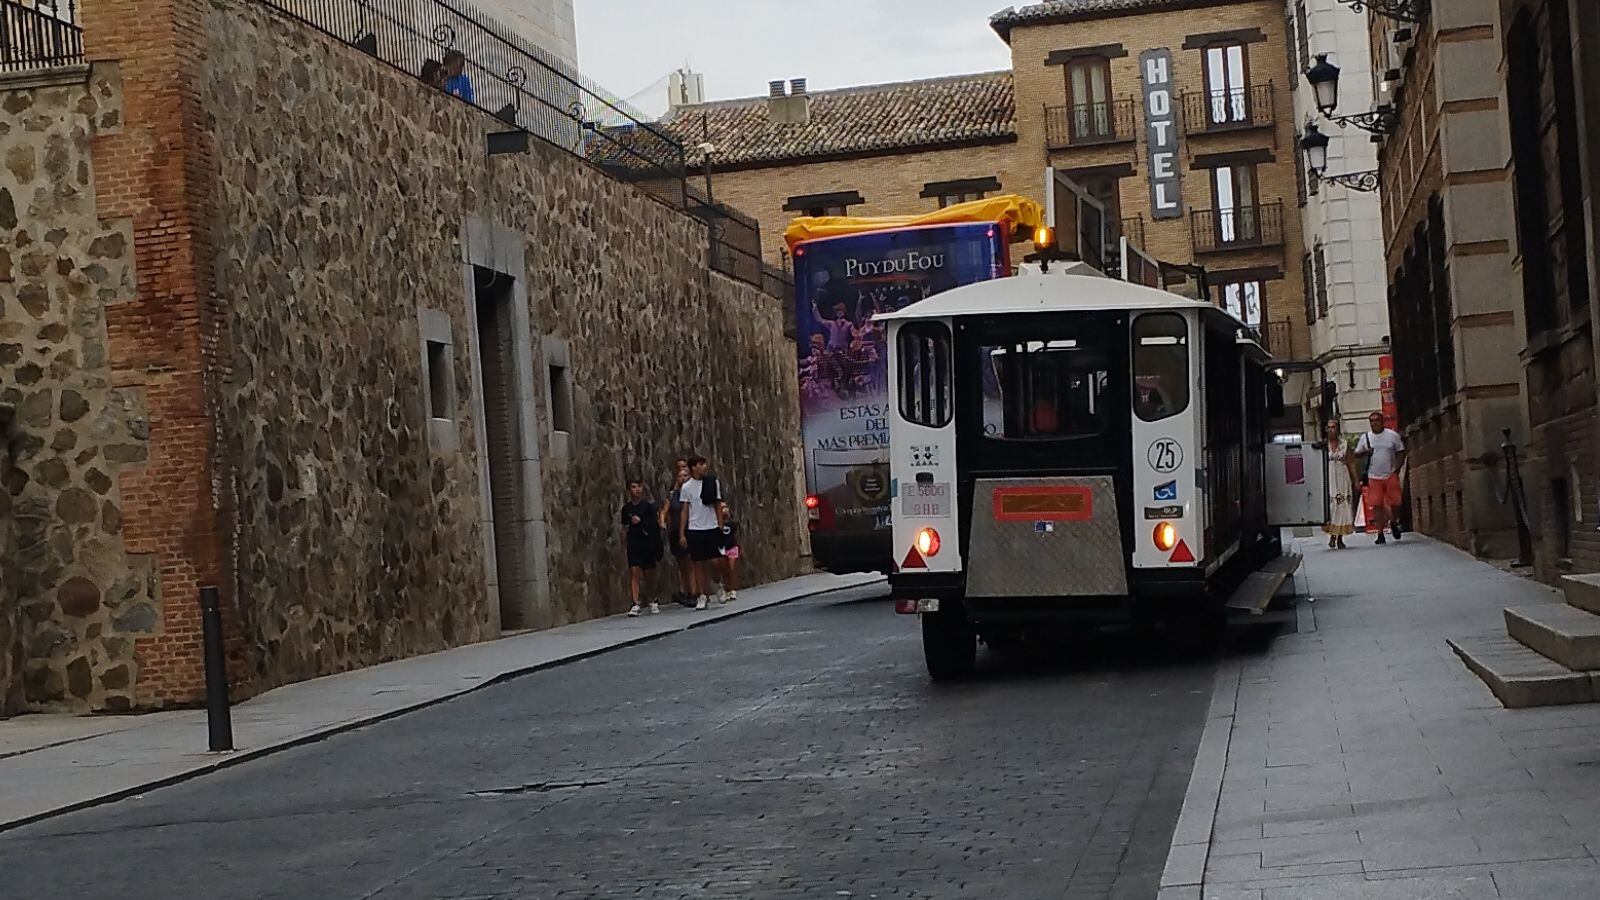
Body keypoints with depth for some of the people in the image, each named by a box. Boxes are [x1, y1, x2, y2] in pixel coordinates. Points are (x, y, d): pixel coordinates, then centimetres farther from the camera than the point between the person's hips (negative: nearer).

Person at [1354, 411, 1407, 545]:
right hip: (1374, 477, 1)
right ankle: (1380, 533, -2)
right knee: (1377, 505, -5)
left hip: (1391, 475, -1)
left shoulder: (1392, 435, 2)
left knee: (1395, 502, -1)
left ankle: (1394, 523, 29)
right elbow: (1357, 454, 11)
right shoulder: (1365, 437, 6)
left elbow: (1401, 452, 7)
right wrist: (1366, 453, -10)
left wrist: (1397, 467, -5)